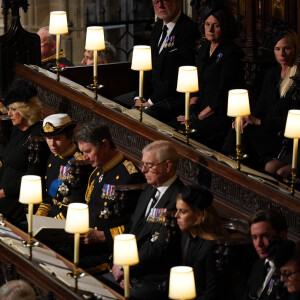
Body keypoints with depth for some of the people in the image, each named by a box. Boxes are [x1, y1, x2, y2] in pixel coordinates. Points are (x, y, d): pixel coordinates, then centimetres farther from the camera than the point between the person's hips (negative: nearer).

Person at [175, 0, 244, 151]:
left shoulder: (230, 53, -11)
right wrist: (192, 108, 0)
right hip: (202, 110, 8)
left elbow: (222, 95, -14)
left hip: (222, 115, -8)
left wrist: (199, 116, -13)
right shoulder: (204, 49, 15)